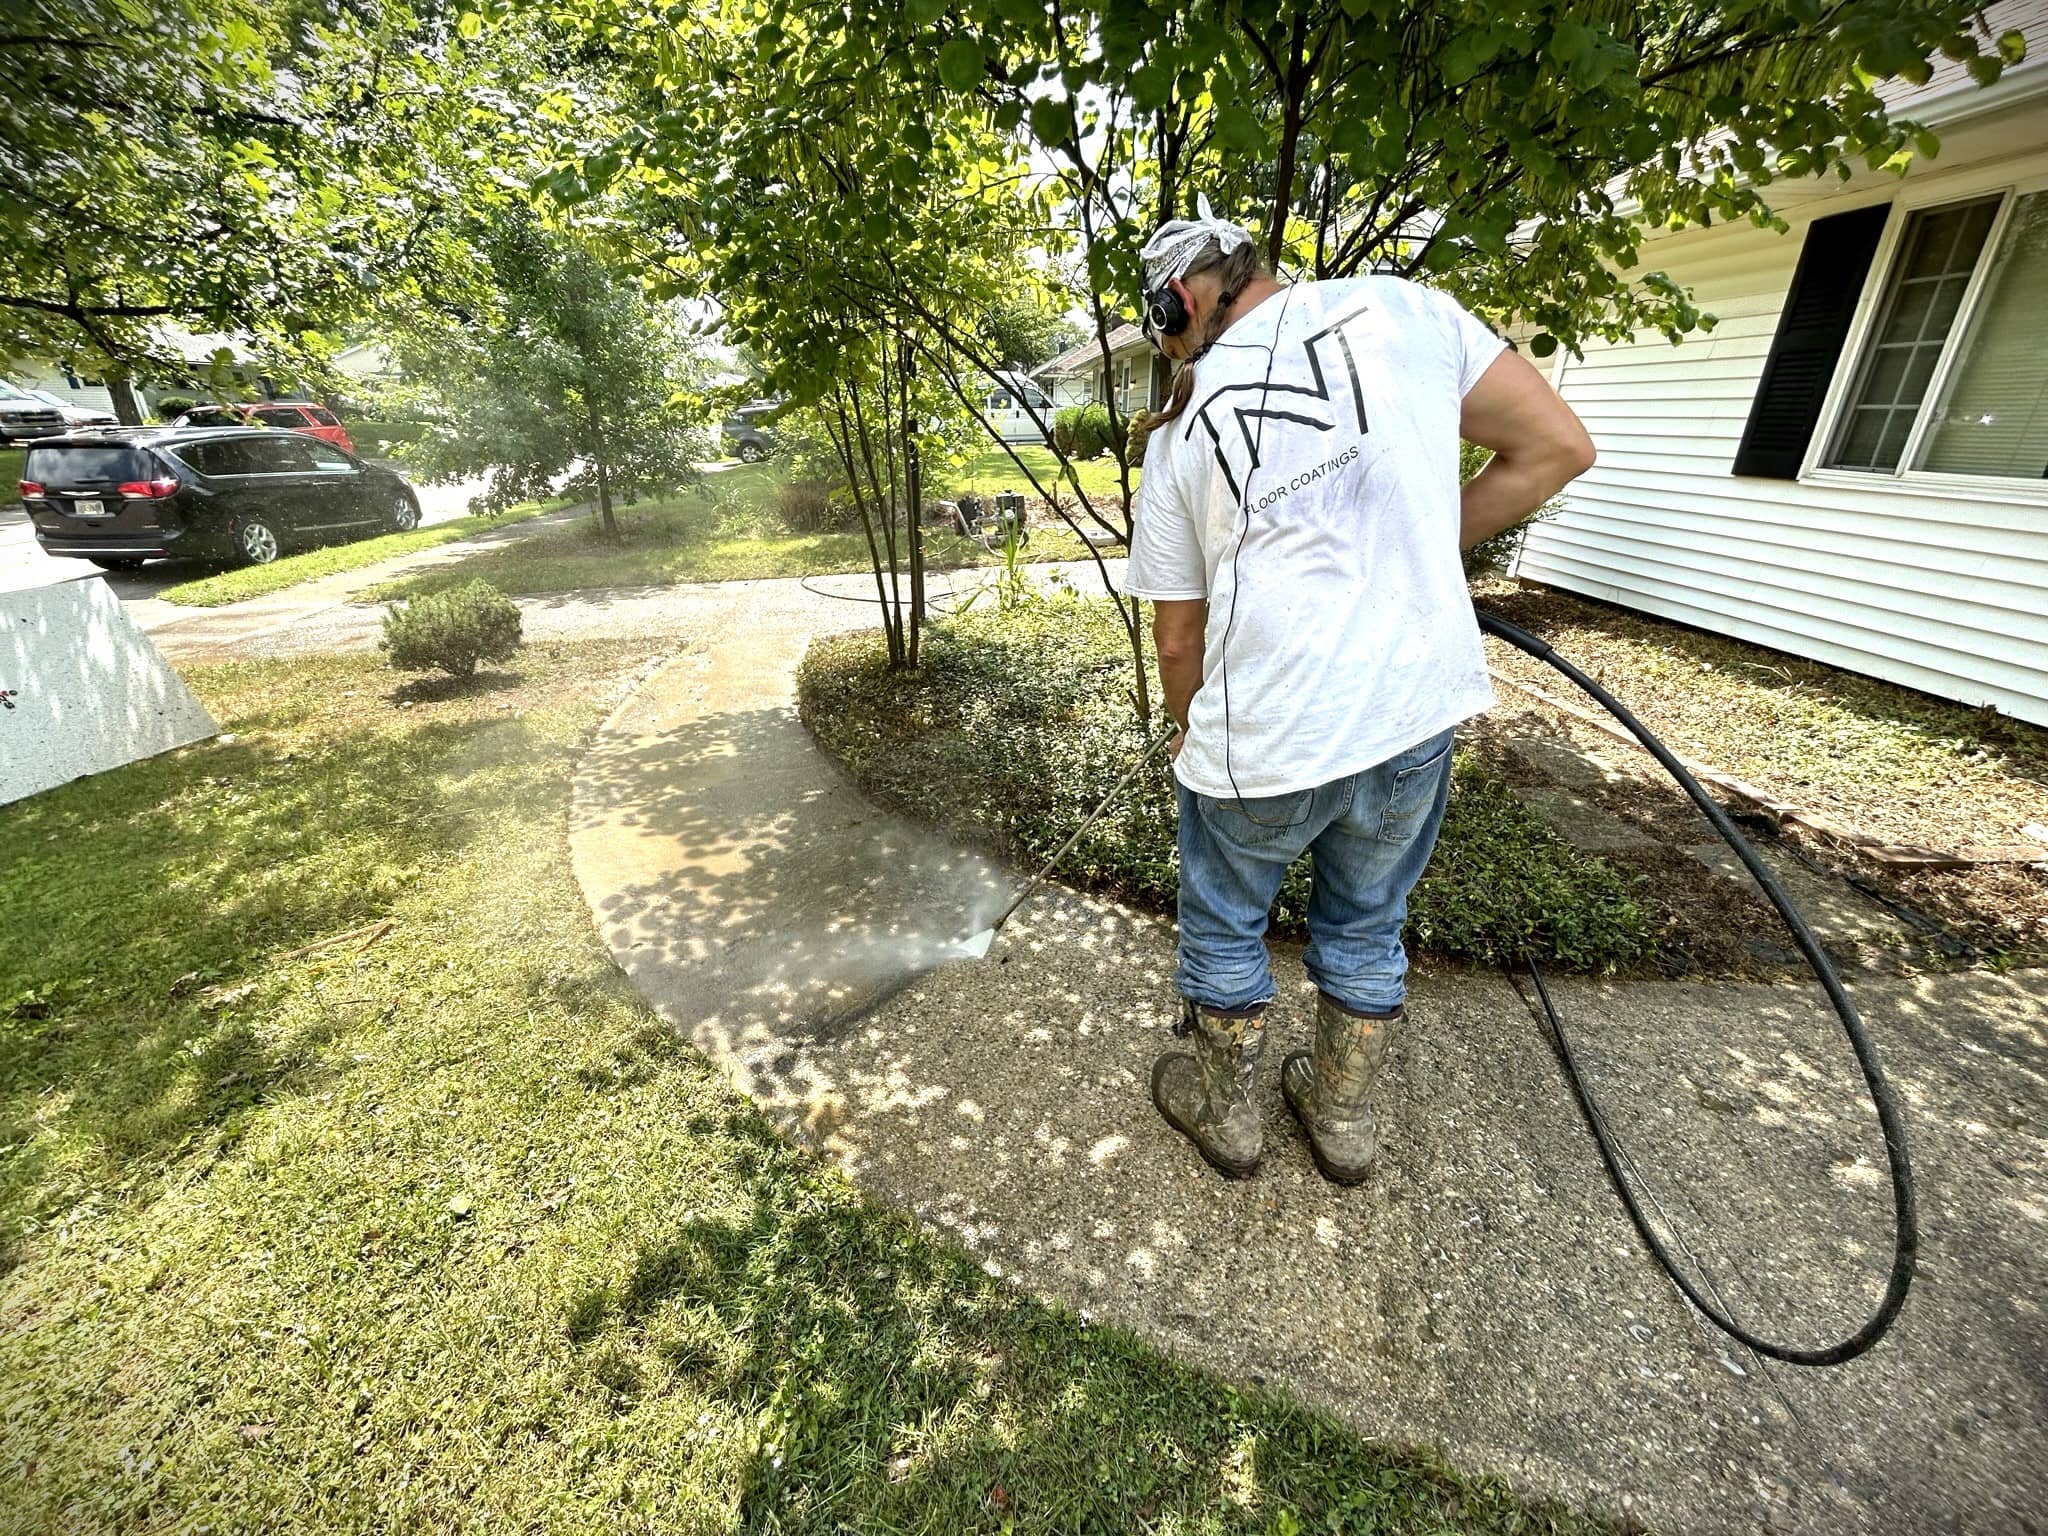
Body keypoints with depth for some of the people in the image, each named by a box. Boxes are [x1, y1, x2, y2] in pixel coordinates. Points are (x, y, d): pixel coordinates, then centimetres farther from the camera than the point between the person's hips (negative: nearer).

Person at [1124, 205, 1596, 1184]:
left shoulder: (1179, 434, 3)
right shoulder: (1400, 308, 5)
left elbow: (1178, 637, 7)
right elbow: (1558, 448, 5)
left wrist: (1193, 732, 24)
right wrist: (1416, 555, 12)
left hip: (1260, 741, -2)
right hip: (1417, 711, 3)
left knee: (1223, 928, 21)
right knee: (1365, 928, 24)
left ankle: (1220, 1109, 40)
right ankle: (1341, 1116, 43)